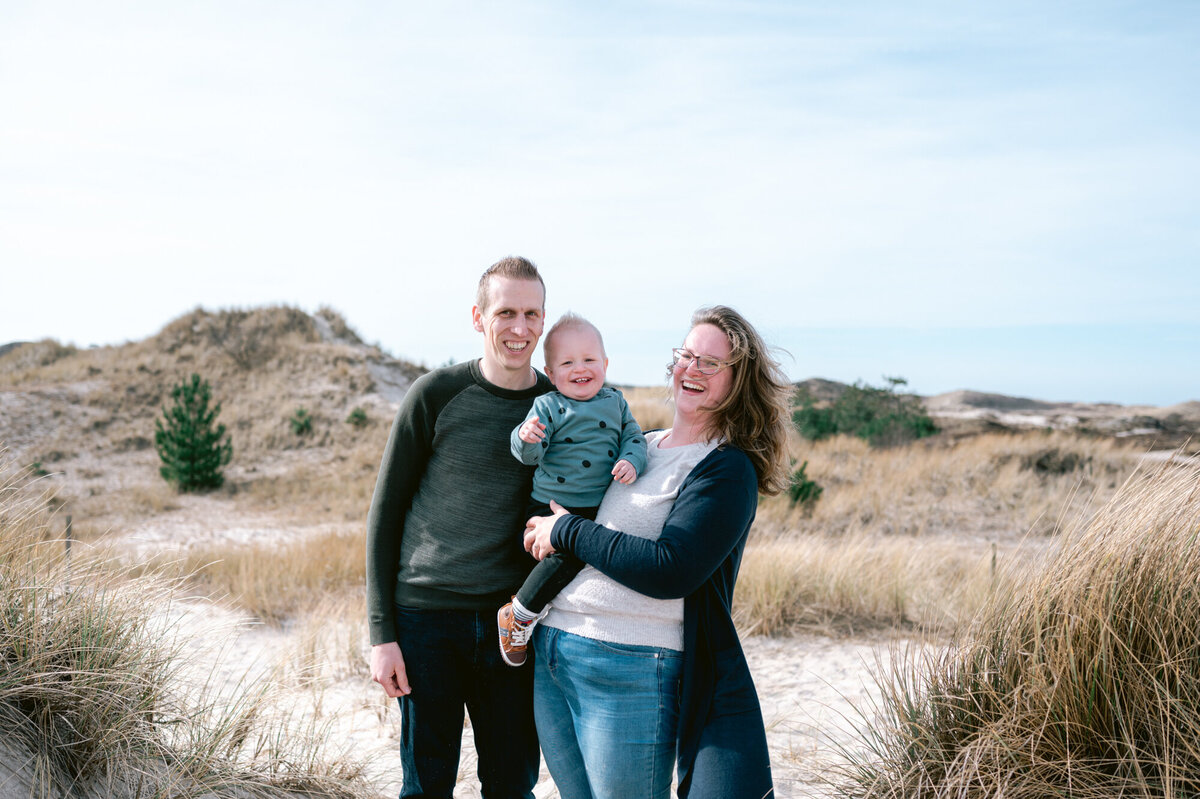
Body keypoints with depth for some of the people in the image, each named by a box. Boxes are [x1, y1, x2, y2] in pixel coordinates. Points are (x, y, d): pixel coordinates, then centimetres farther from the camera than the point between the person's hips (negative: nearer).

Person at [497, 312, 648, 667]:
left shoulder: (615, 402, 10)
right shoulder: (548, 406, -4)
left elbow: (634, 437, 9)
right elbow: (529, 456, -10)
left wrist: (631, 462, -12)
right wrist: (526, 438, -33)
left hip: (600, 509, 6)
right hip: (552, 508, -6)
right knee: (569, 552, -26)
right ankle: (517, 617, -10)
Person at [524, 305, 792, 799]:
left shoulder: (729, 469, -8)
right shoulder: (637, 446, 14)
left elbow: (671, 570, -20)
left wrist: (568, 533, -12)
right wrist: (542, 531, 7)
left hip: (631, 670, -7)